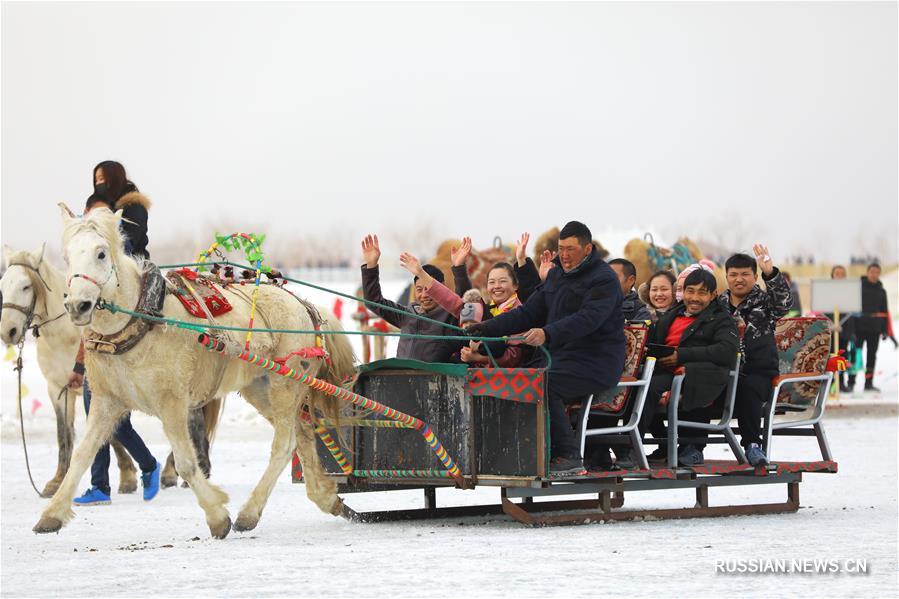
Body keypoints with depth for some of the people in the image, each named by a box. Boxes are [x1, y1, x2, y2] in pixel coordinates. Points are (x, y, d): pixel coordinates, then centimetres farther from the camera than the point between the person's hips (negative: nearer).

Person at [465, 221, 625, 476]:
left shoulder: (603, 279, -11)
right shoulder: (556, 275, 17)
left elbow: (587, 319, -28)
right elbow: (529, 312, 18)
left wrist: (548, 333, -43)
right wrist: (489, 327, 4)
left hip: (595, 363, -9)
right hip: (561, 357, 9)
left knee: (543, 386, -30)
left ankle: (568, 457, -22)